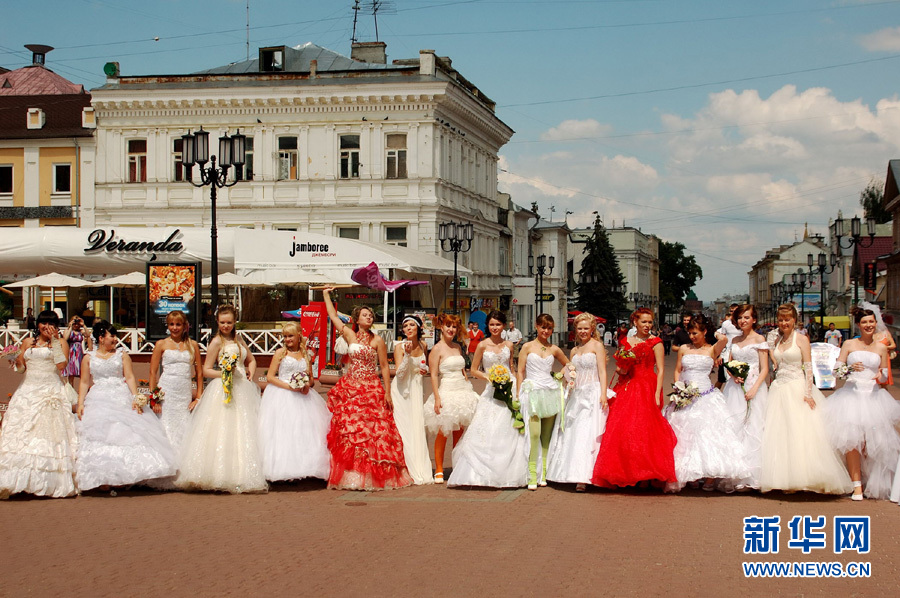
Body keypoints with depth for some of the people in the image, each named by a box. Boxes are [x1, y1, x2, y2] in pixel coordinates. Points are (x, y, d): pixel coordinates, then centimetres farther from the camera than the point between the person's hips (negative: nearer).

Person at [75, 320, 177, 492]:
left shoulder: (122, 355, 10)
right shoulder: (88, 358, 10)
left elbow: (130, 378, 3)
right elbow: (84, 383, 8)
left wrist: (135, 398, -10)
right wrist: (80, 404, -3)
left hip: (121, 399, 1)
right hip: (98, 400, 0)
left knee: (126, 433, -10)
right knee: (98, 433, -14)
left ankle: (123, 476, -6)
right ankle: (102, 479, -15)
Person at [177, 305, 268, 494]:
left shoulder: (238, 340, 16)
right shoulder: (216, 342, -3)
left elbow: (251, 360, 27)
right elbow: (206, 370, -5)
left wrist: (251, 373, 9)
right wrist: (224, 373, -19)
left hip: (243, 390, 7)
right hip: (223, 391, -7)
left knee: (243, 433, 6)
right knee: (222, 434, -11)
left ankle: (241, 476, 11)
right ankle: (220, 477, -9)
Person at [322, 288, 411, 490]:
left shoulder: (377, 341, 1)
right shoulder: (350, 336, 7)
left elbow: (384, 367, -1)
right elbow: (333, 316, 15)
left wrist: (387, 392, -6)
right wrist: (326, 295, 20)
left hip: (372, 389, -2)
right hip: (350, 388, 2)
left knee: (374, 432, -5)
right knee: (349, 430, 0)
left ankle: (372, 475, 0)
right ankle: (351, 475, 4)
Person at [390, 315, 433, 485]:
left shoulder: (422, 345, 4)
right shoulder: (399, 347, -11)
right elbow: (399, 373, -19)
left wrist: (425, 370, 0)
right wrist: (407, 355, -30)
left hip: (417, 391, 5)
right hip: (402, 392, -5)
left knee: (419, 429, 4)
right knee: (403, 430, -6)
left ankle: (420, 470, 10)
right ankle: (407, 471, -1)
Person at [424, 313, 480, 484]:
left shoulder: (458, 348, 13)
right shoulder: (437, 349, -5)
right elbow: (434, 375, -9)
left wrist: (469, 390, 15)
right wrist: (437, 398, -16)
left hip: (462, 391, 6)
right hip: (446, 392, -6)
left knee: (459, 432, 6)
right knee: (442, 432, -4)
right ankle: (439, 471, 4)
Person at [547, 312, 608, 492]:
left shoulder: (597, 346, -1)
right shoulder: (574, 351, 17)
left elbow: (602, 372, -7)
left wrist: (603, 394, -16)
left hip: (592, 394, -7)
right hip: (576, 395, 7)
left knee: (587, 434, -12)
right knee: (571, 433, 4)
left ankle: (583, 478, -15)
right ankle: (573, 473, 9)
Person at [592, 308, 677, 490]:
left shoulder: (655, 343, 1)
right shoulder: (626, 343, 14)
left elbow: (660, 370, -4)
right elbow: (619, 368, 20)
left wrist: (657, 394, -13)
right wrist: (620, 370, -4)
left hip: (646, 389, -5)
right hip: (626, 389, 5)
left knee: (644, 430, -12)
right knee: (621, 430, -2)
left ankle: (647, 476, -6)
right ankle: (626, 475, 5)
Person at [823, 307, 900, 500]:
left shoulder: (881, 348, 11)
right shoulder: (849, 345, 7)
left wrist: (881, 375, -9)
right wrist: (850, 368, -15)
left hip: (873, 396, 1)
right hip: (851, 394, -1)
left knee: (874, 442, -5)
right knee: (852, 440, -12)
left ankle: (873, 484, 12)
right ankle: (857, 485, -10)